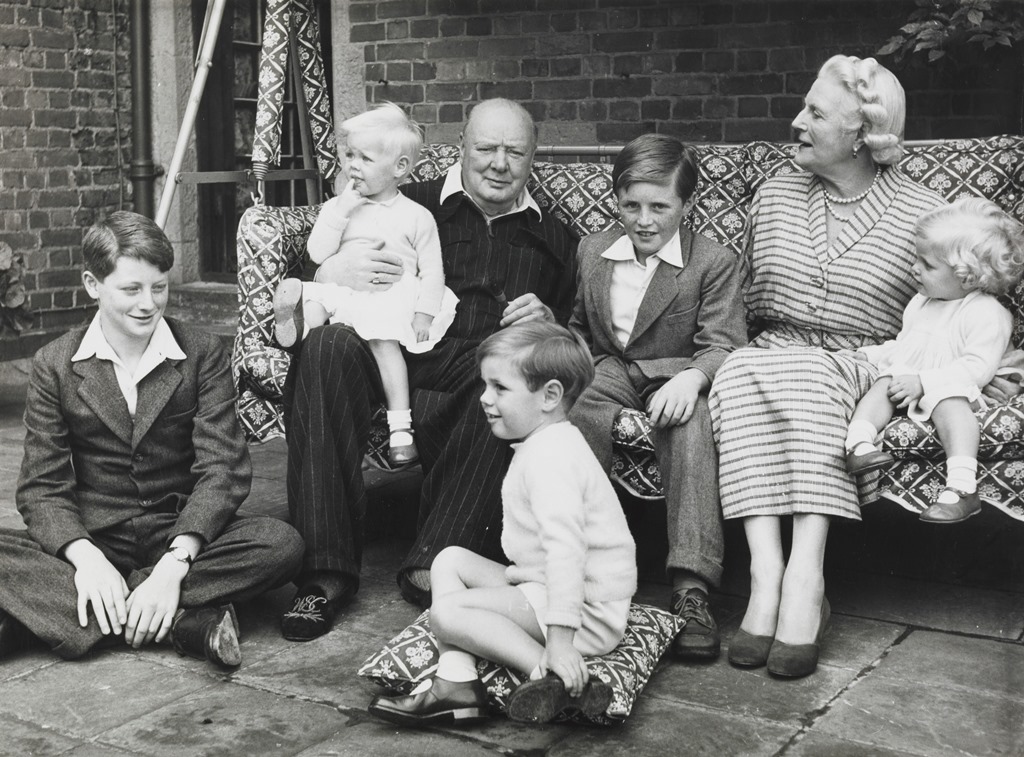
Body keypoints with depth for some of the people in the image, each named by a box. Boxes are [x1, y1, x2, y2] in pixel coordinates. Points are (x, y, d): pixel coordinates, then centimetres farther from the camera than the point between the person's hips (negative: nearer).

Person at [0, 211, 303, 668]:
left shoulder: (202, 355, -1)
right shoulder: (54, 366, 2)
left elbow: (222, 468, -9)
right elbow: (42, 487, -3)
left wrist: (175, 563, -25)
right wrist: (85, 557, -25)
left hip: (182, 534, 0)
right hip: (94, 539, 0)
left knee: (282, 543, -29)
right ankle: (185, 622, -32)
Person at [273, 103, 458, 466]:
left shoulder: (416, 216, 9)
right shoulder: (338, 207, 17)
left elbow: (432, 272, 7)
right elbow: (317, 253, 4)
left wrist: (424, 313, -8)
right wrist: (341, 209, -3)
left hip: (391, 300, -5)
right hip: (339, 292, 5)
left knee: (383, 340, -30)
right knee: (312, 299, -25)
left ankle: (401, 425, -33)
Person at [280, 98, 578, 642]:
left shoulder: (553, 241, 26)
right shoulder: (411, 206, 20)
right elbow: (304, 267, 15)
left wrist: (549, 324, 2)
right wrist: (337, 271, -8)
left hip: (484, 375, 0)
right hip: (395, 351, 0)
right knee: (327, 345, -31)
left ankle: (436, 564, -34)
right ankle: (326, 571, -29)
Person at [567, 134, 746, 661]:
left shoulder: (714, 263, 0)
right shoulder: (592, 251, 14)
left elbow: (724, 344, -8)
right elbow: (579, 326, 28)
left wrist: (692, 377, -31)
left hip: (675, 378, -3)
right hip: (608, 374, 3)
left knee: (692, 423, -37)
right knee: (577, 419, -32)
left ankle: (691, 585, -42)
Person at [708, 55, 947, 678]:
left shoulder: (923, 214, 5)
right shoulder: (775, 197, 15)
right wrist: (738, 345, 4)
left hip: (863, 373, -3)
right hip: (771, 362, 3)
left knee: (804, 381, -36)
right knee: (741, 370, -32)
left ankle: (806, 576, -39)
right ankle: (767, 573, -40)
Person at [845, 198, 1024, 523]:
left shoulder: (987, 314, -8)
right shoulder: (921, 303, 18)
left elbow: (978, 367, -19)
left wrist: (923, 382, -25)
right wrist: (875, 353, 13)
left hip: (951, 386, -7)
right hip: (907, 377, 7)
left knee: (948, 404, -36)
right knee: (881, 386, -22)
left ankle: (961, 487, -50)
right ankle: (857, 445, -40)